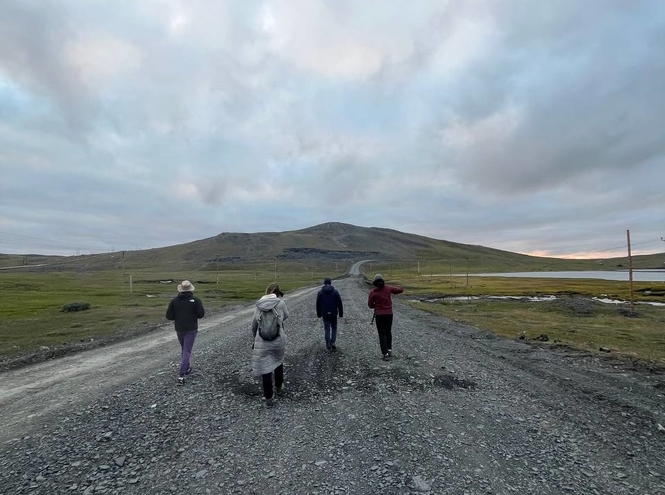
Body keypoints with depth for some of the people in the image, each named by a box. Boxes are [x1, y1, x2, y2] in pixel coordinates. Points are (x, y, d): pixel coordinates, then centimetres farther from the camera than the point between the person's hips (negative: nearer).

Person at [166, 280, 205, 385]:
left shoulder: (174, 300, -2)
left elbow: (169, 316, -3)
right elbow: (201, 314, -13)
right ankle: (181, 375, -9)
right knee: (187, 351, -1)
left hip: (179, 328, 3)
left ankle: (186, 368, 36)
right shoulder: (196, 300, -10)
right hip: (191, 329, -3)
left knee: (183, 348, 24)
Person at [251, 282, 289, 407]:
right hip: (278, 340, 0)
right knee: (279, 363, 26)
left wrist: (256, 338, 26)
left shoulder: (259, 305, 2)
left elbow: (253, 325, 10)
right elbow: (285, 317, 11)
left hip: (262, 342, 1)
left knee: (265, 368, 10)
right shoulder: (280, 303, -8)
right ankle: (279, 387, 42)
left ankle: (268, 398, 17)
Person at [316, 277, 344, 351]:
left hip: (325, 314, 1)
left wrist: (319, 314, 13)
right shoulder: (335, 292, -2)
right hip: (333, 313, 0)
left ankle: (328, 345, 5)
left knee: (327, 328, 8)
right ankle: (332, 343, 2)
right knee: (334, 328, 14)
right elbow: (339, 304, -1)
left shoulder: (320, 292, 1)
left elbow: (318, 304, 5)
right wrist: (341, 313, 6)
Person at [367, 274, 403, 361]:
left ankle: (385, 353, -2)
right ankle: (389, 349, 20)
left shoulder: (372, 292, -9)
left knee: (382, 334, 4)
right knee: (388, 332, 22)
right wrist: (392, 289, 22)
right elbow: (401, 289, 9)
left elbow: (370, 305, -3)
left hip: (379, 315, -3)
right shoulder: (388, 288, -2)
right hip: (389, 313, 3)